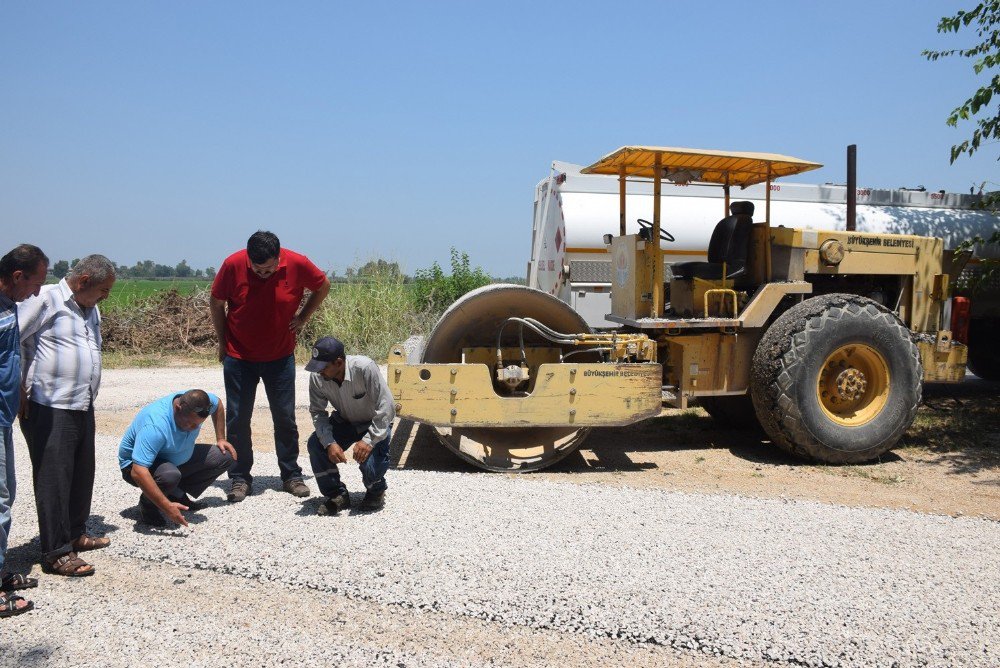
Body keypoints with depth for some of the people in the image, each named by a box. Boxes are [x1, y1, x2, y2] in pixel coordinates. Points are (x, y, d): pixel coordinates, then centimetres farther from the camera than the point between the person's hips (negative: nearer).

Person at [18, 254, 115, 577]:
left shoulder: (91, 310, 16)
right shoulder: (45, 299, -10)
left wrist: (89, 394, 15)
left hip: (83, 407, 8)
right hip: (49, 408, -8)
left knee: (82, 475, 16)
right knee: (54, 479, -3)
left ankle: (75, 534, 31)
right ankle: (56, 553, 3)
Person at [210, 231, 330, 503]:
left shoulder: (297, 264, -16)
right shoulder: (233, 265, -17)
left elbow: (323, 286, 4)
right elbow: (217, 303, 0)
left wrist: (302, 318, -1)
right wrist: (223, 341, 2)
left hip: (280, 356, 1)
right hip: (238, 357, 0)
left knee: (285, 418, 6)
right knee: (237, 419, 3)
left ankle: (291, 476, 18)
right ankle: (239, 478, 15)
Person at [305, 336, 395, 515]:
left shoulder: (365, 368, -34)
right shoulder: (316, 377, -20)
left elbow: (386, 408, -30)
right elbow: (317, 412, -11)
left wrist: (368, 440, -36)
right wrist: (330, 443, -27)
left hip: (375, 423, -4)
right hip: (344, 421, 4)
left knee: (370, 465, -28)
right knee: (315, 445, -22)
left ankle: (376, 490, 11)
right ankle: (337, 495, -2)